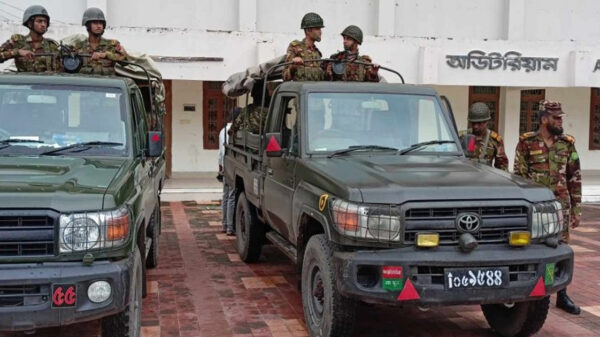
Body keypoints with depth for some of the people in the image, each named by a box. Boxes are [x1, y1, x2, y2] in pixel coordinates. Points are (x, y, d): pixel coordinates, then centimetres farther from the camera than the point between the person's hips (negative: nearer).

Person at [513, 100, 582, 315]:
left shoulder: (567, 143, 5)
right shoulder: (527, 143, -4)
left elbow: (574, 177, 8)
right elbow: (519, 176, -2)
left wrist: (576, 208, 6)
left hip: (560, 204, 3)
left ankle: (562, 296, 16)